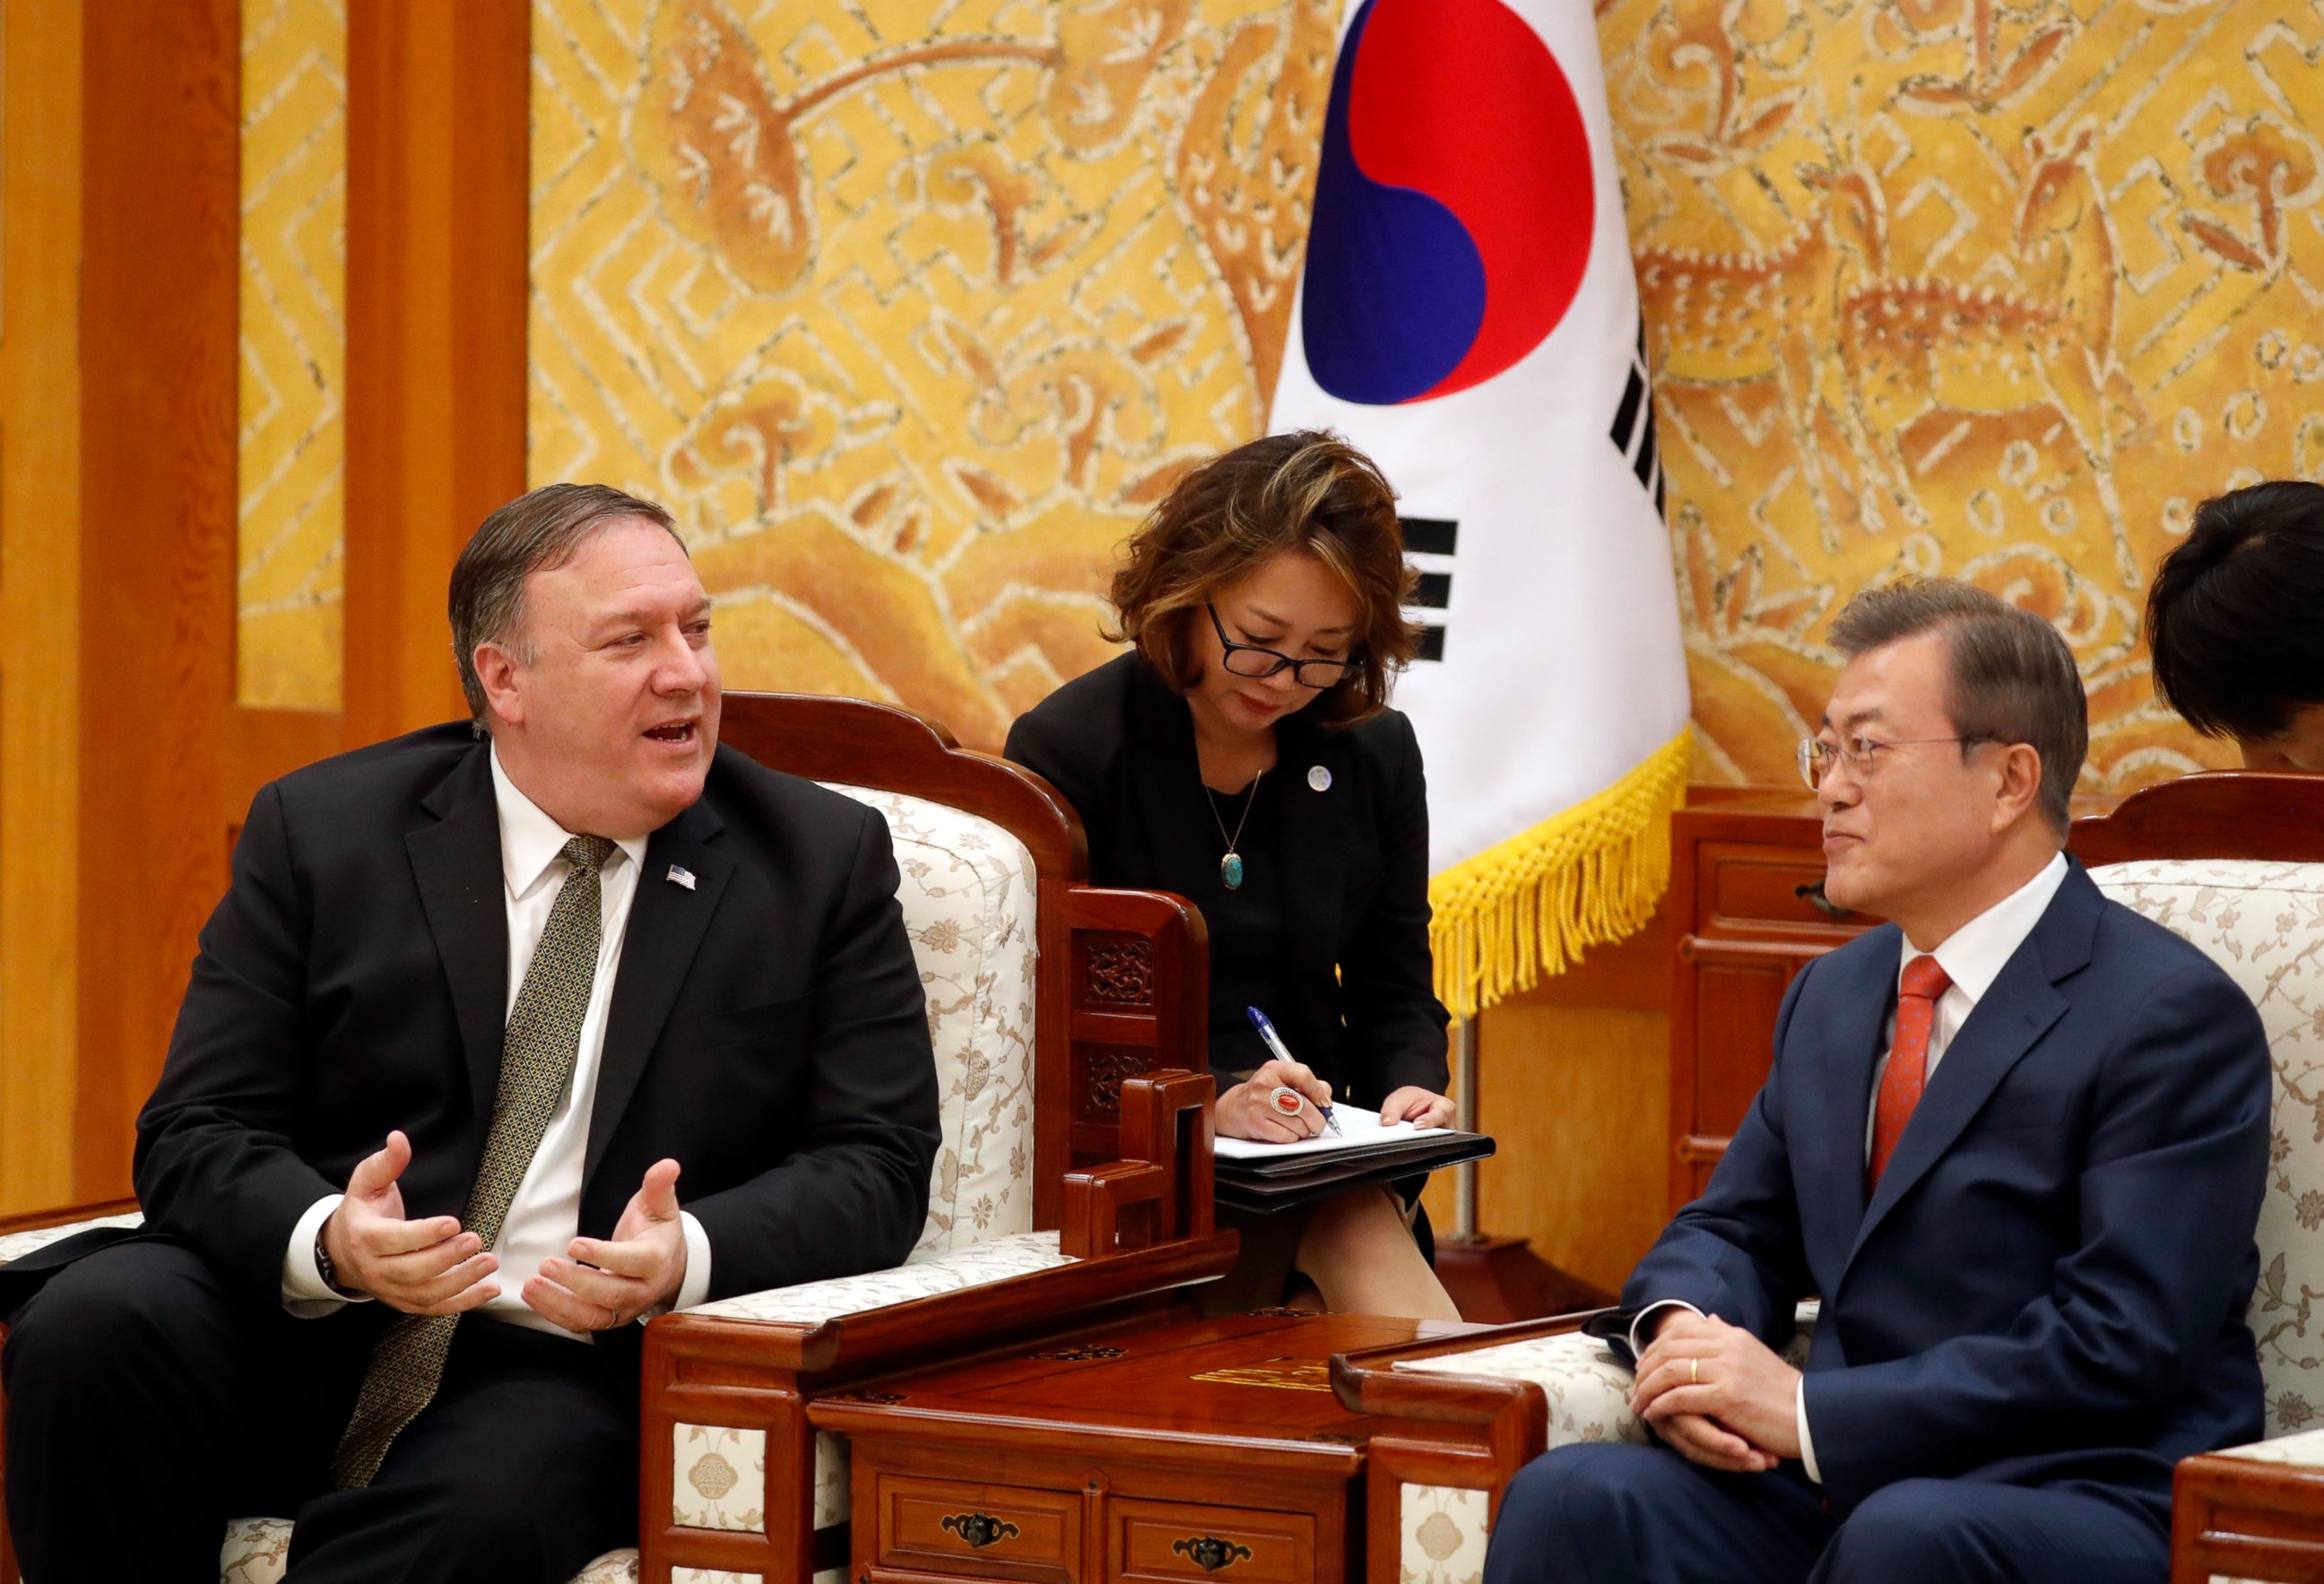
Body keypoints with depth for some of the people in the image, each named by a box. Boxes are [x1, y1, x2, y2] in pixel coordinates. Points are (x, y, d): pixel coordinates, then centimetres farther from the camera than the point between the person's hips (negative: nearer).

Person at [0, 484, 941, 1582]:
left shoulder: (822, 861, 6)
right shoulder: (320, 831, 6)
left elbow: (877, 1162, 1)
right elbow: (197, 1137, 1)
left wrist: (687, 1255, -21)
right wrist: (329, 1242, -23)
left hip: (571, 1366, -2)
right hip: (299, 1322, 2)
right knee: (94, 1320, -29)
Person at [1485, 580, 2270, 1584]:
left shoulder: (2172, 1018, -6)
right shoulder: (1833, 995, 20)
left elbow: (2120, 1344, -15)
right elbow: (1735, 1228, 25)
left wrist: (1809, 1410, -18)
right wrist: (1682, 1328, -2)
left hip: (2079, 1502, -6)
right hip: (1833, 1486, 6)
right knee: (1570, 1496, -23)